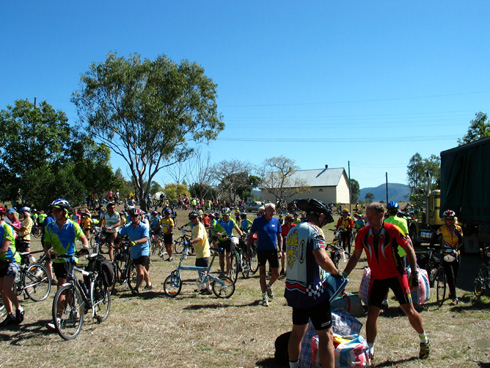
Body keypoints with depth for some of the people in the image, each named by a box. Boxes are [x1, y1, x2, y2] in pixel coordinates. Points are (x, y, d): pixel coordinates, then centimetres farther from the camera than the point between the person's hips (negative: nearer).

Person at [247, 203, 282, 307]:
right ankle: (264, 297, 17)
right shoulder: (258, 220, -6)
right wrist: (248, 251, -5)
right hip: (261, 250, -2)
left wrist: (280, 250, -1)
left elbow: (279, 236, 10)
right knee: (262, 274, 4)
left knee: (276, 274, 2)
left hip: (273, 250, 2)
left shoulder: (276, 221, 2)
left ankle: (269, 286, 34)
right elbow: (250, 236, -1)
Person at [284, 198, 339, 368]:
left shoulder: (292, 230, 12)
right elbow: (322, 259, -27)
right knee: (326, 335, 0)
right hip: (312, 291, -8)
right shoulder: (314, 230, -13)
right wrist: (336, 272, -10)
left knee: (297, 332, 20)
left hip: (293, 289, 8)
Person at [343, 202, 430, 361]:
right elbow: (355, 256, 5)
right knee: (372, 314, 0)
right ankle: (369, 350, 13)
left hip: (396, 275, -3)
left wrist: (414, 273, -10)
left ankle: (424, 341, 30)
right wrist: (343, 275, 0)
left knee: (409, 311, 3)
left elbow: (409, 249, -5)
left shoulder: (392, 231, -16)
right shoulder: (363, 233, -6)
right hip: (377, 278, 3)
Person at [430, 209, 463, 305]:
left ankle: (451, 293, 32)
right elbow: (433, 239, -1)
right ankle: (455, 298, -9)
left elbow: (461, 242, -5)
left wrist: (456, 249, -21)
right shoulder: (442, 229, -9)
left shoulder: (458, 229, -1)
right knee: (451, 277, -10)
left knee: (455, 276, 11)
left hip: (456, 255, 3)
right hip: (446, 256, -3)